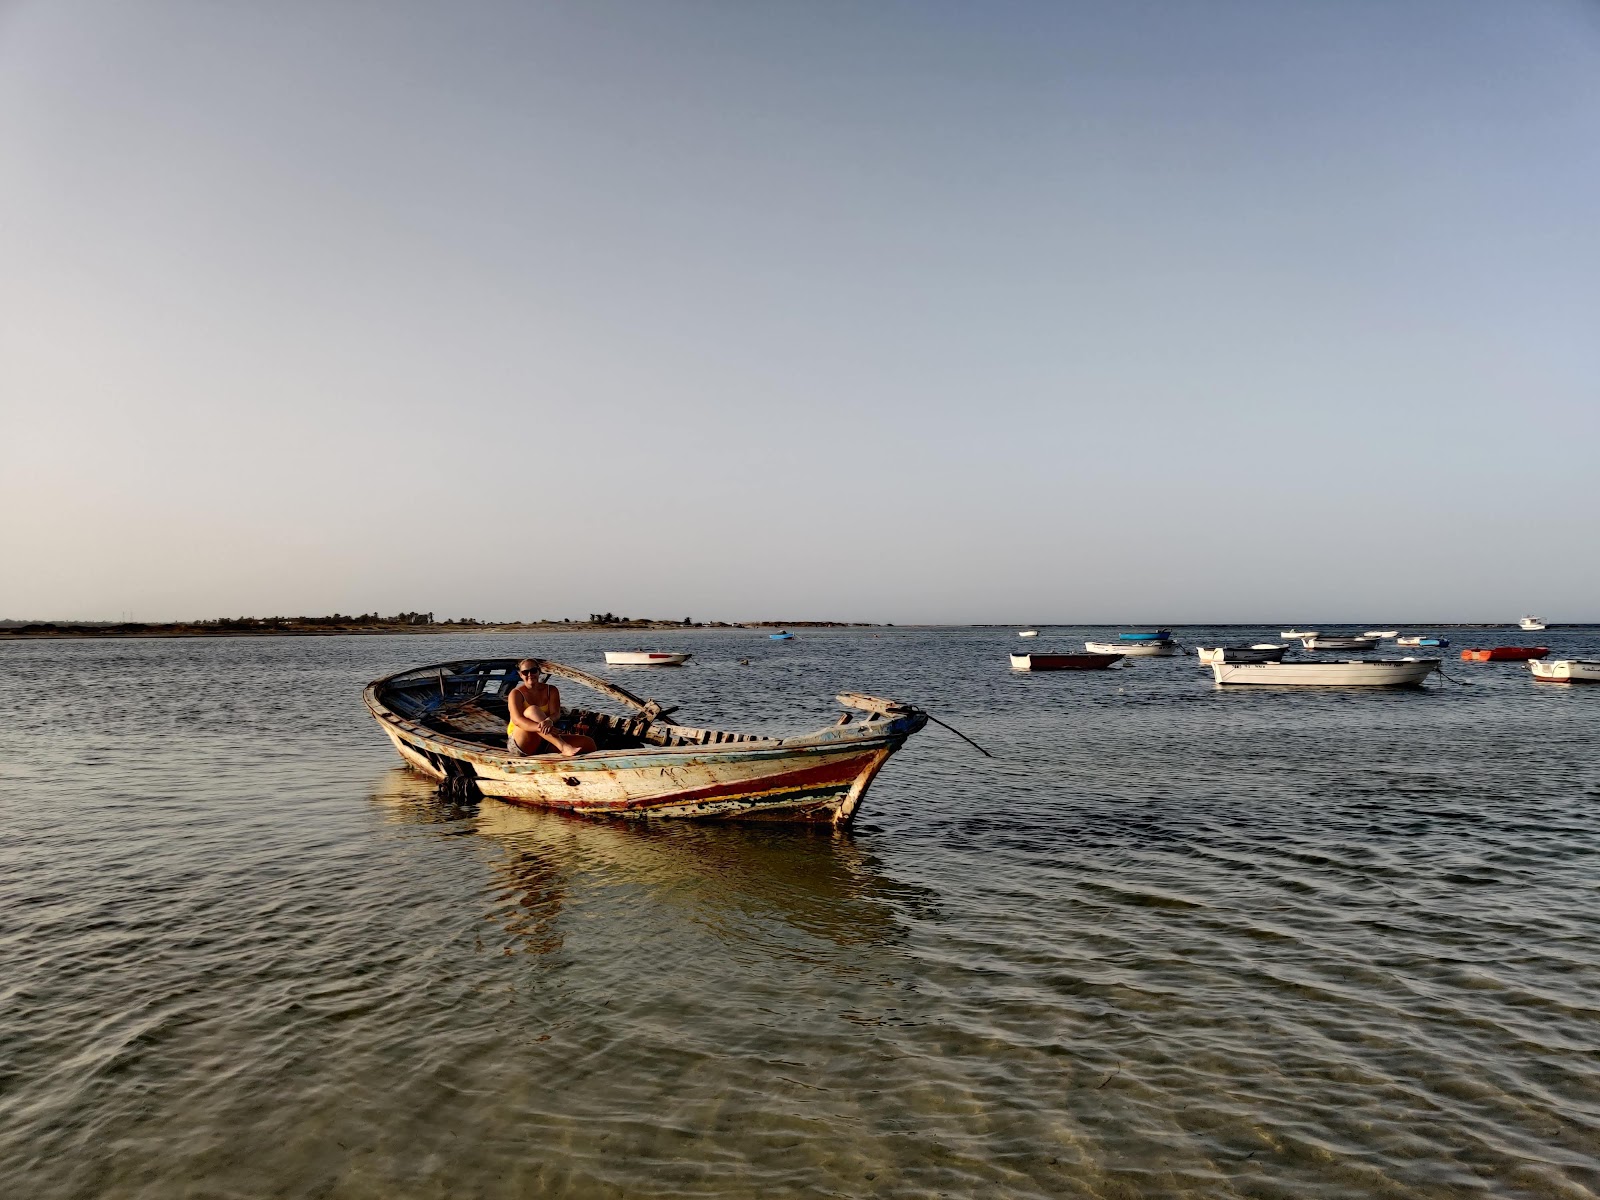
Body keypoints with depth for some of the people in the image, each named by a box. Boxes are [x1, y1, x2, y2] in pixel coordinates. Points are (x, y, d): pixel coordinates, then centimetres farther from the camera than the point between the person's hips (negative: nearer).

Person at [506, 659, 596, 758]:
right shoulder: (516, 694, -2)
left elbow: (556, 714, -8)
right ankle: (564, 748, -48)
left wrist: (549, 721, -34)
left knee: (588, 743, -10)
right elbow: (517, 720, -19)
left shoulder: (551, 691, 9)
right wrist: (541, 727, -37)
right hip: (520, 744, -4)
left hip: (544, 743, 4)